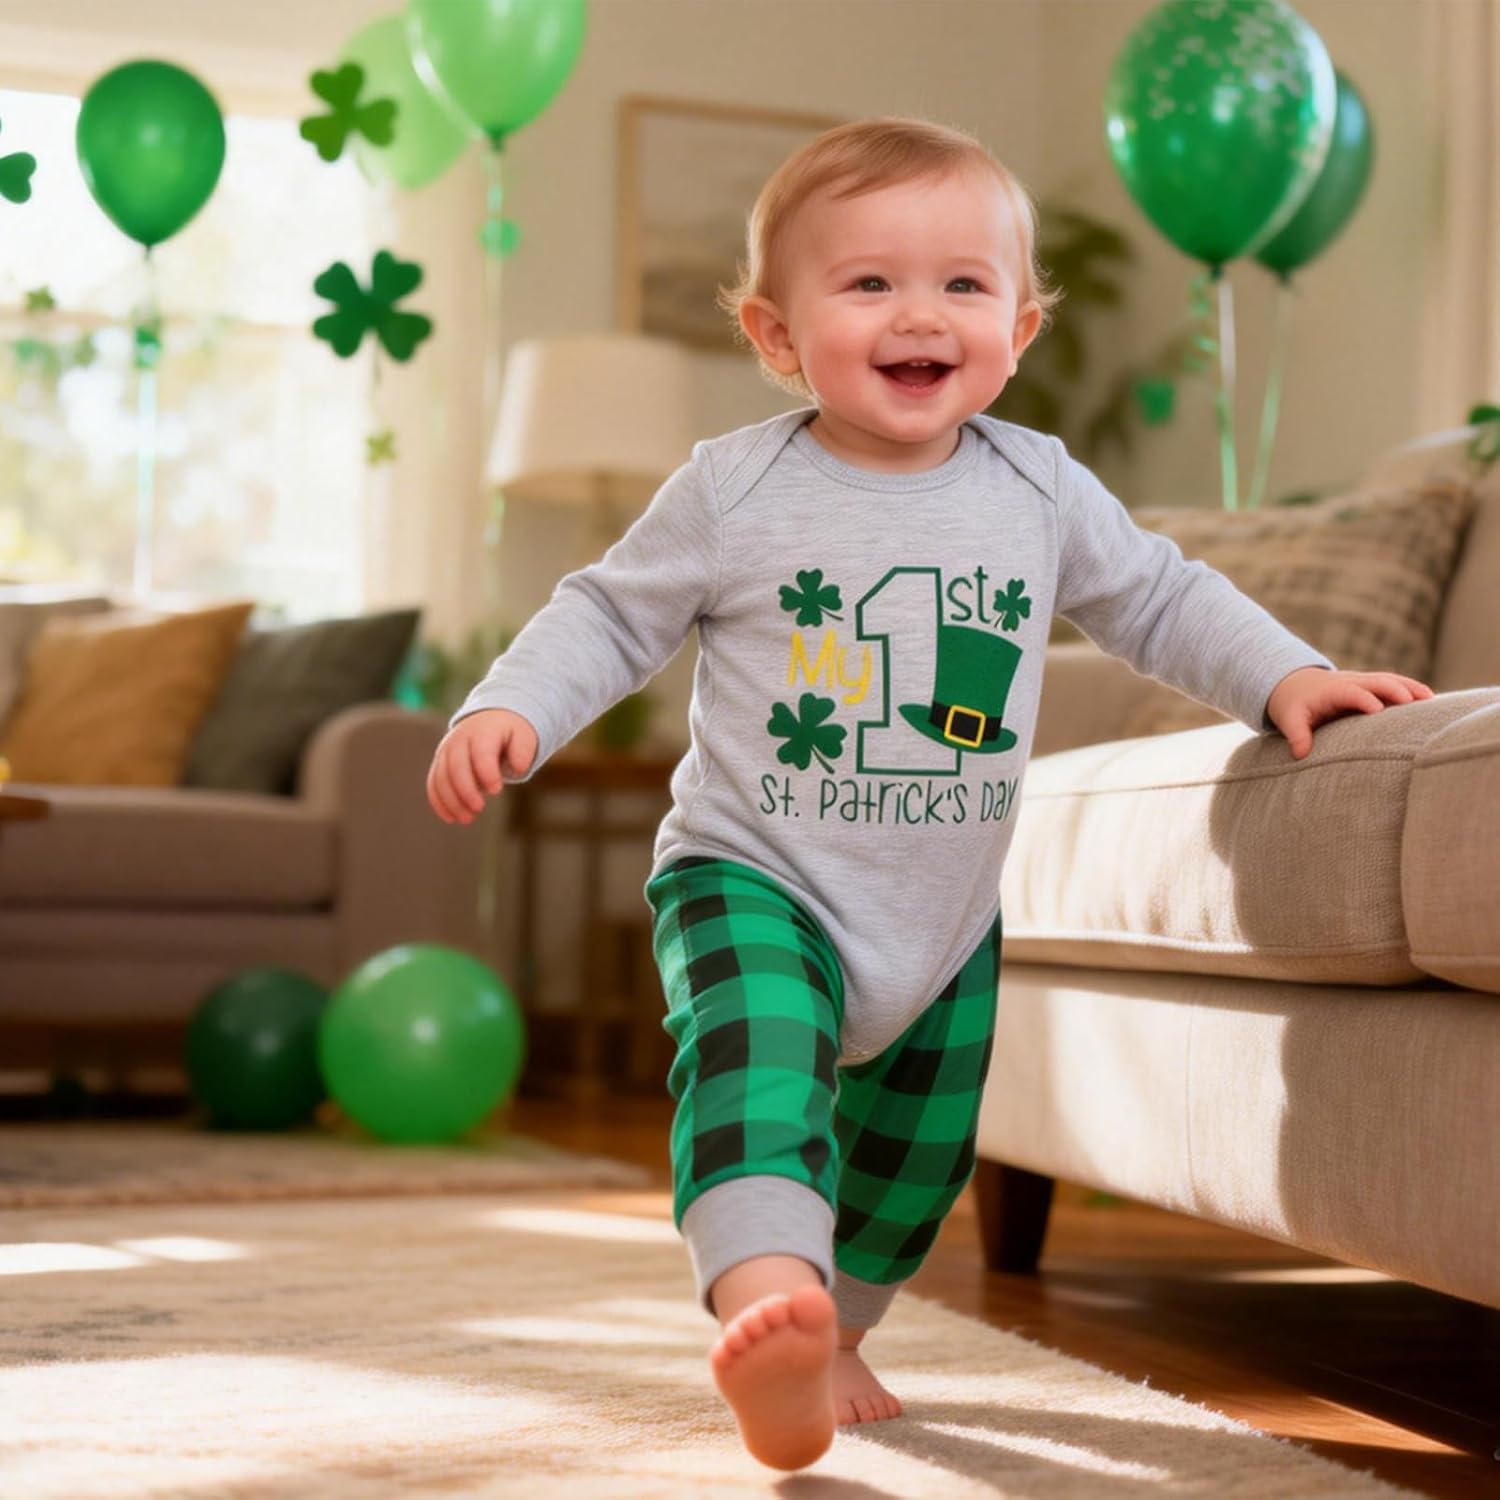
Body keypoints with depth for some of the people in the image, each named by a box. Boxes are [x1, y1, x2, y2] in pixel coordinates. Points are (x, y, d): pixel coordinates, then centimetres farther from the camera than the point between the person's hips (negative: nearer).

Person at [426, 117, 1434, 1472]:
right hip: (754, 878, -4)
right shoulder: (733, 491, -10)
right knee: (755, 1060, -33)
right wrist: (511, 710, -15)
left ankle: (834, 1339, 39)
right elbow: (614, 613, -1)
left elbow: (1159, 599, 11)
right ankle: (769, 1303, -48)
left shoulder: (1042, 491, -2)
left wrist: (1287, 674, 0)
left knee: (917, 1154, 17)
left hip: (946, 917, 5)